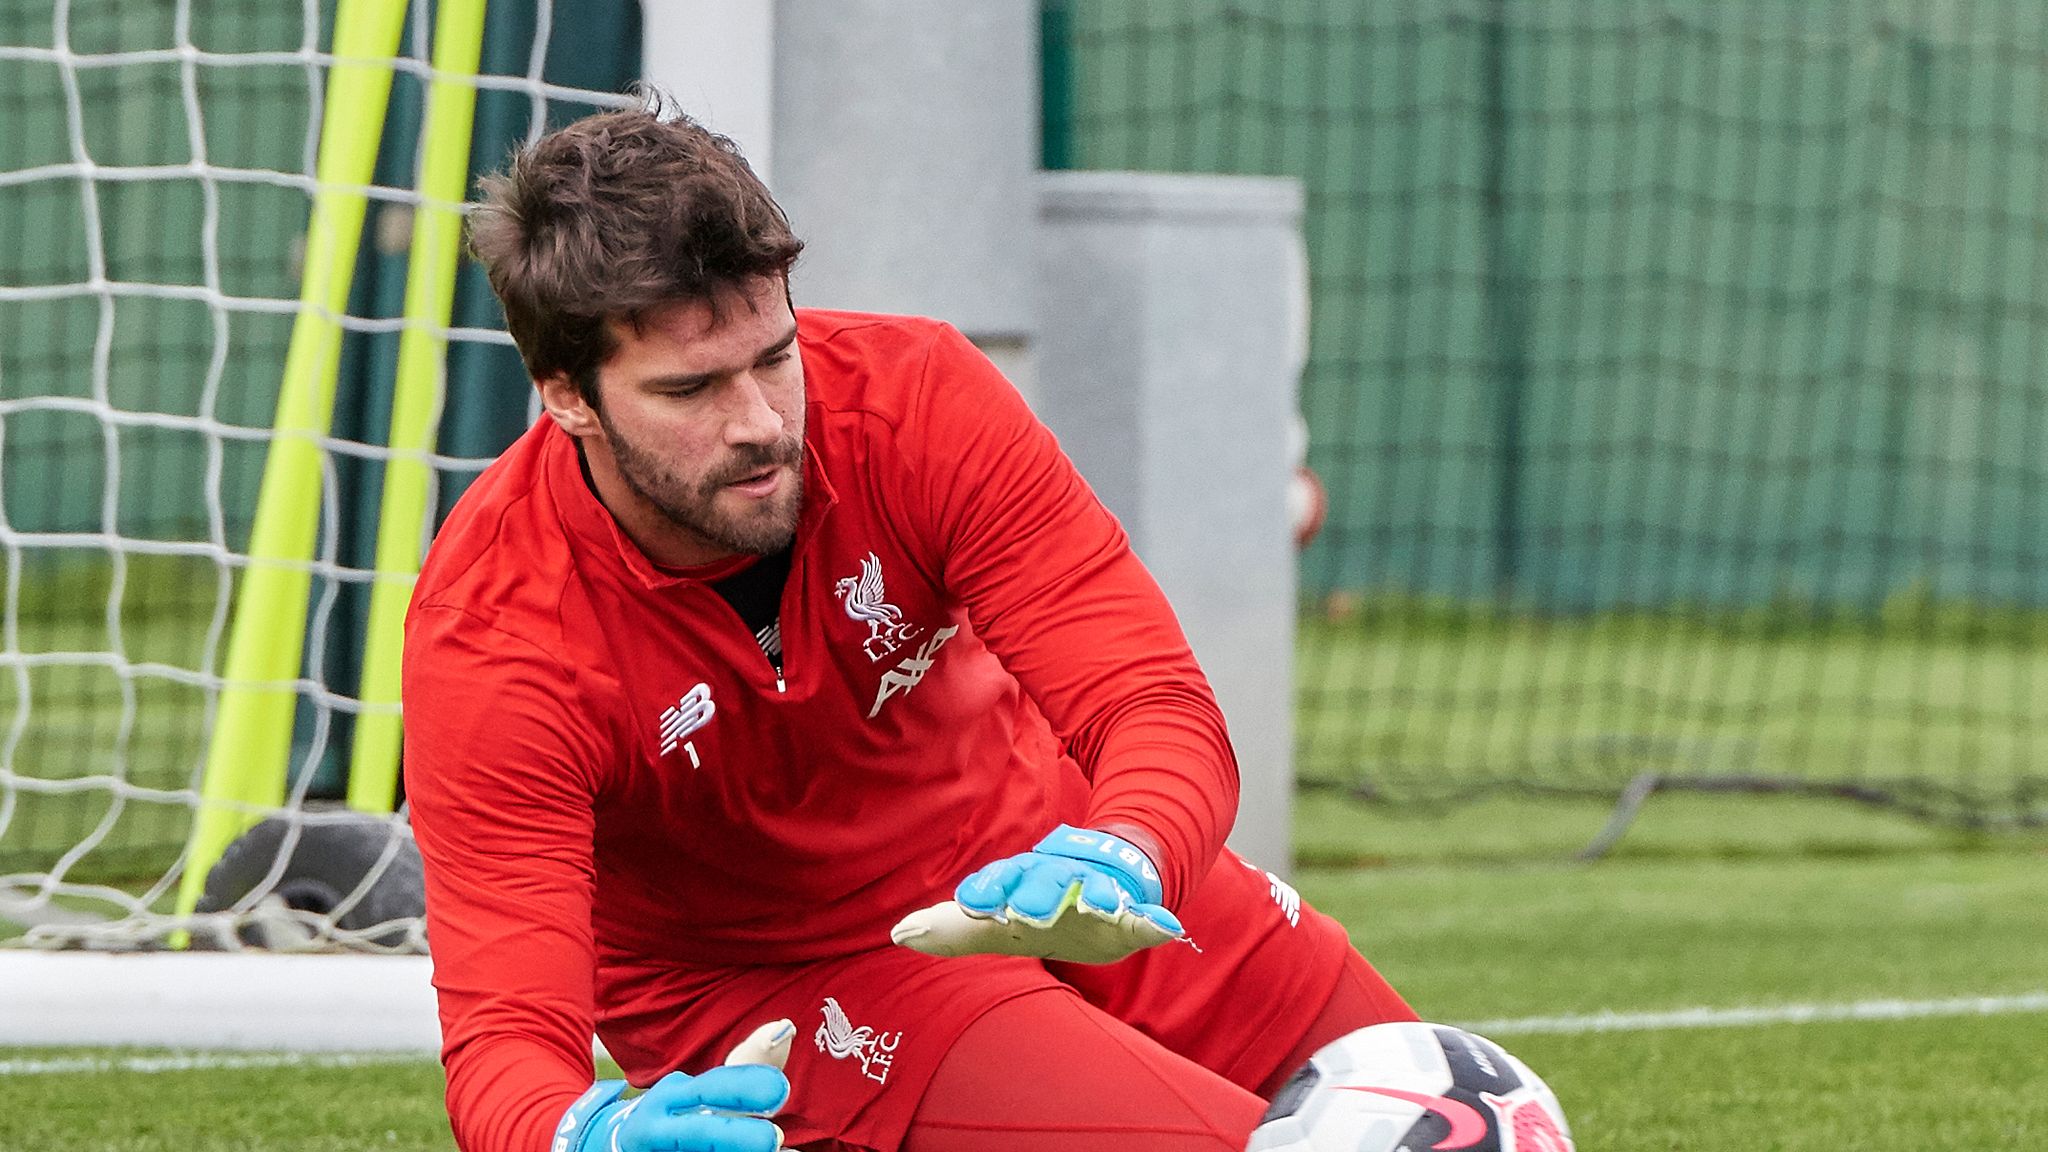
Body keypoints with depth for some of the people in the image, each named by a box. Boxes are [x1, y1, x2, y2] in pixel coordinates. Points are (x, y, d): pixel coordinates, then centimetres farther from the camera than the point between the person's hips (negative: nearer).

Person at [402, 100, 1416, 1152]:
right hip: (763, 985, -4)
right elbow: (503, 1043, -36)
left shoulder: (916, 395, -24)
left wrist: (1121, 866, -51)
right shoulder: (490, 641, -31)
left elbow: (1156, 707, -26)